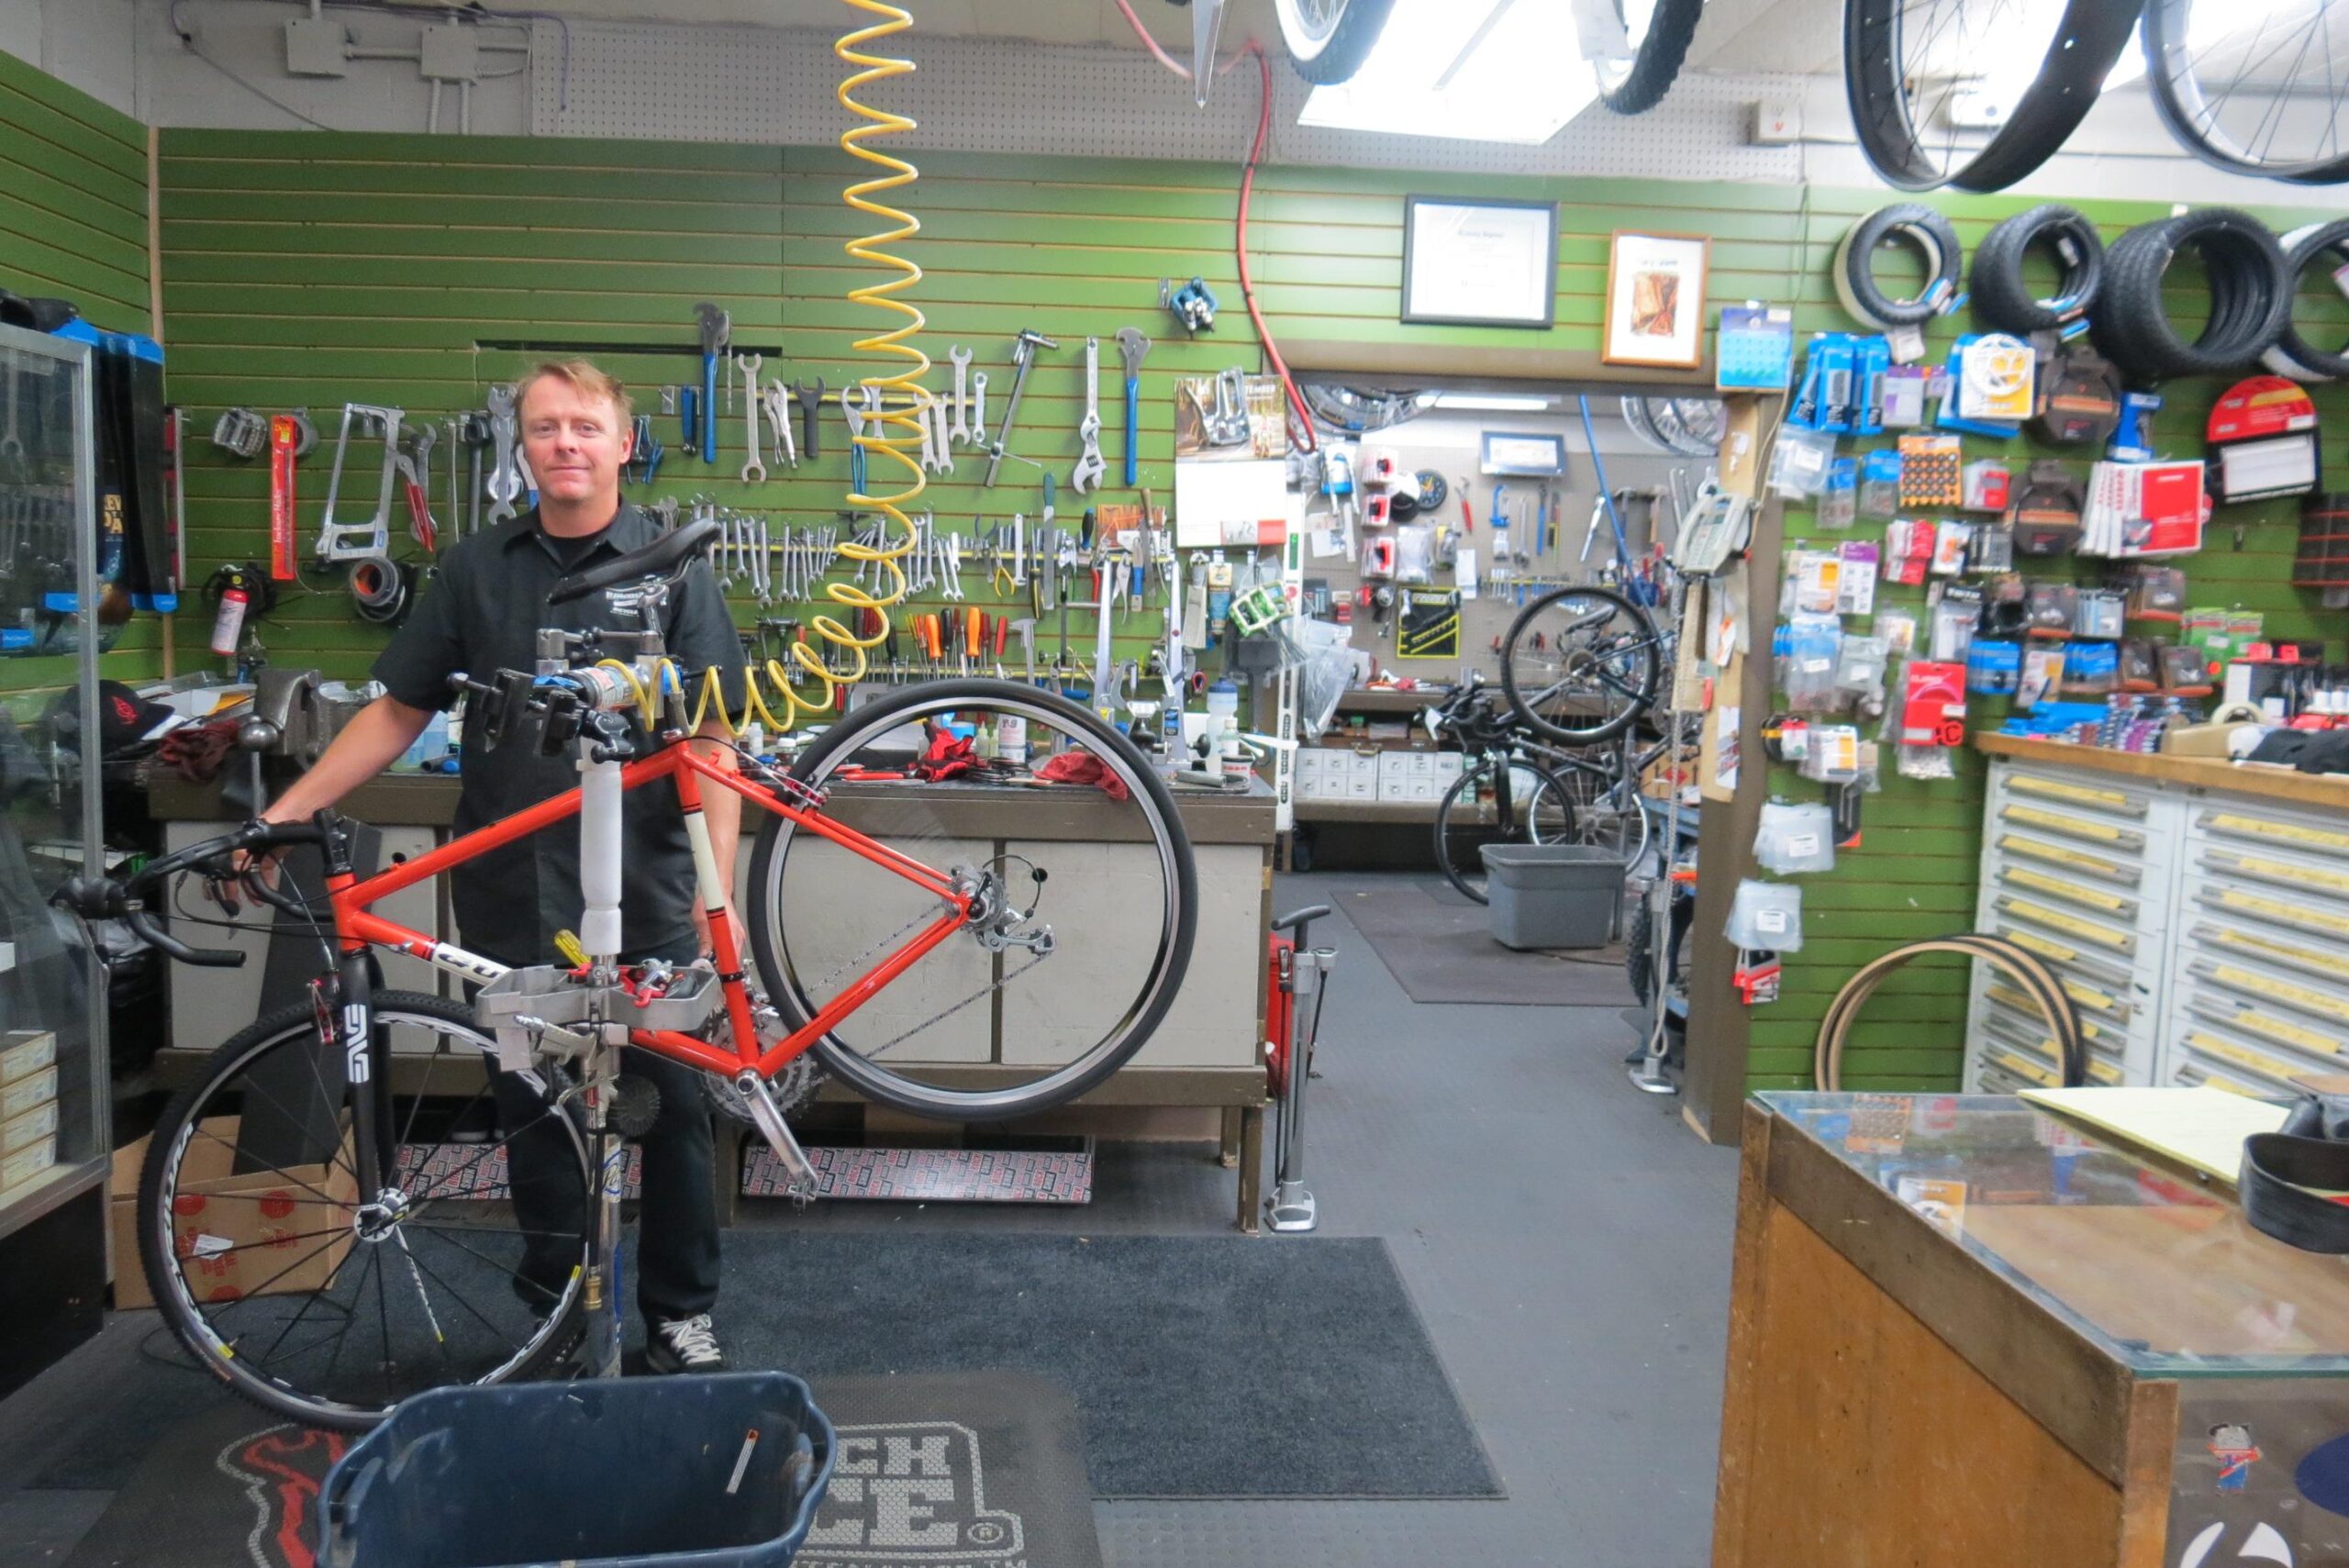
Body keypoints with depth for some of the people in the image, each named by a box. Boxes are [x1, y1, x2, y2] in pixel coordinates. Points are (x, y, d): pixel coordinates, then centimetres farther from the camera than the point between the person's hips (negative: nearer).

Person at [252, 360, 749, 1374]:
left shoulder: (672, 569, -1)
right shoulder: (475, 569, 7)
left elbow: (712, 744, -5)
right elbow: (399, 712, 10)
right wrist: (287, 809, -1)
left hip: (645, 902, -2)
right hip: (513, 899, 3)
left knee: (672, 1105, 5)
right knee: (533, 1108, 12)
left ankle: (680, 1314, 22)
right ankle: (554, 1317, 30)